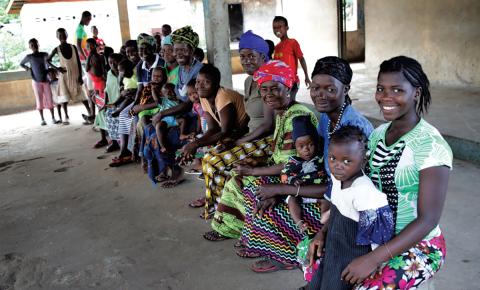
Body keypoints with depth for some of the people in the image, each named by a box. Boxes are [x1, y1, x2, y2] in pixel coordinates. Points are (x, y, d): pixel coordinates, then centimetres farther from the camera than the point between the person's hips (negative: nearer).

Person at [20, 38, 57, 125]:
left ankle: (53, 118, 5)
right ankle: (42, 119, 6)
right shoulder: (29, 57, 2)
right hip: (36, 81, -1)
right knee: (39, 100, 1)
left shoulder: (45, 54, 4)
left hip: (46, 80, 1)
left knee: (49, 99, -1)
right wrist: (27, 68, 3)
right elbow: (21, 63, 19)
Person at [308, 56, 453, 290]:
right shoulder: (378, 133, 1)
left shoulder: (431, 145, -20)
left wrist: (374, 259, -26)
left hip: (418, 247, -6)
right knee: (313, 252, 3)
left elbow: (428, 219, -22)